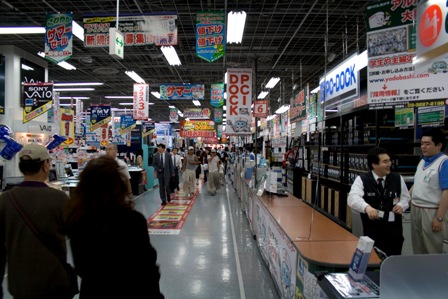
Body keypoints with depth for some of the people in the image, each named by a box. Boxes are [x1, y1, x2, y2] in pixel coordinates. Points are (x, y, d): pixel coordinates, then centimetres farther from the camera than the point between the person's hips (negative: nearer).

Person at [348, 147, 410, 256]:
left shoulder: (398, 178, 5)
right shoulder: (362, 179, -8)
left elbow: (405, 197, 18)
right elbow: (353, 197, -23)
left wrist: (401, 205, -6)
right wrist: (367, 207, -42)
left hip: (393, 228, 3)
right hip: (371, 228, -3)